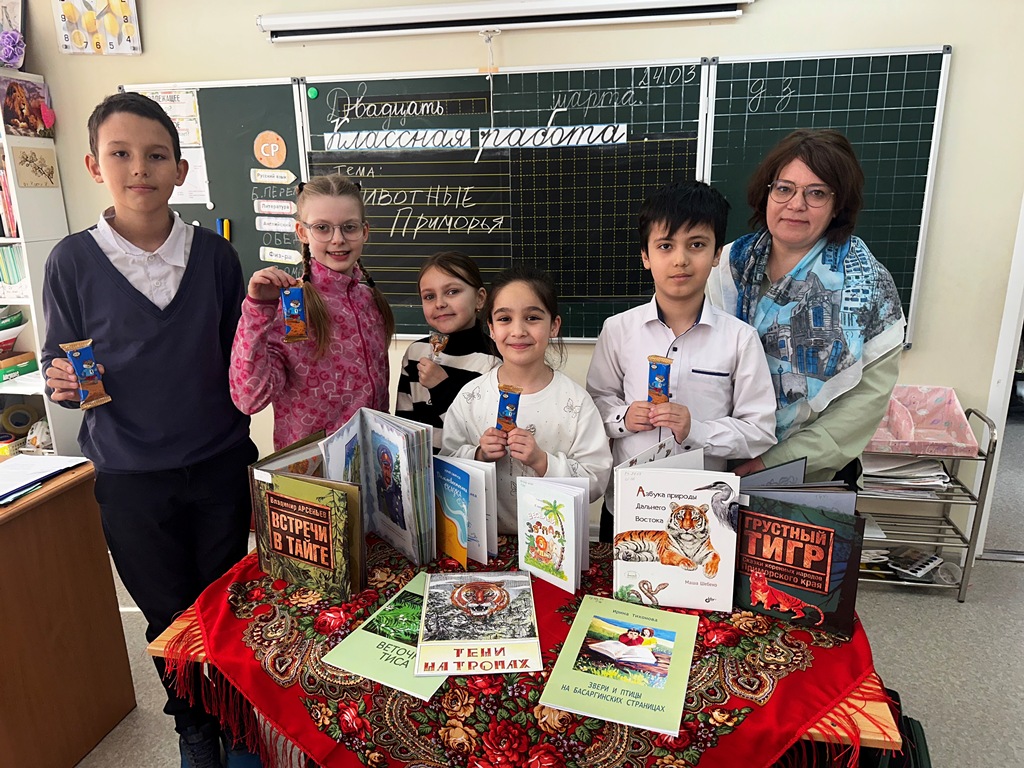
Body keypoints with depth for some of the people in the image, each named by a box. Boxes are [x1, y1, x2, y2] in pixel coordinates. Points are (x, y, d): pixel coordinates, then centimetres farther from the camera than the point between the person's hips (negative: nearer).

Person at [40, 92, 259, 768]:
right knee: (171, 616, 14)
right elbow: (61, 367, 3)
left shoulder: (215, 254, -2)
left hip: (219, 466, 1)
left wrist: (243, 449, 8)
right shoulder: (73, 261, -6)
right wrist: (66, 384, -20)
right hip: (131, 477, -1)